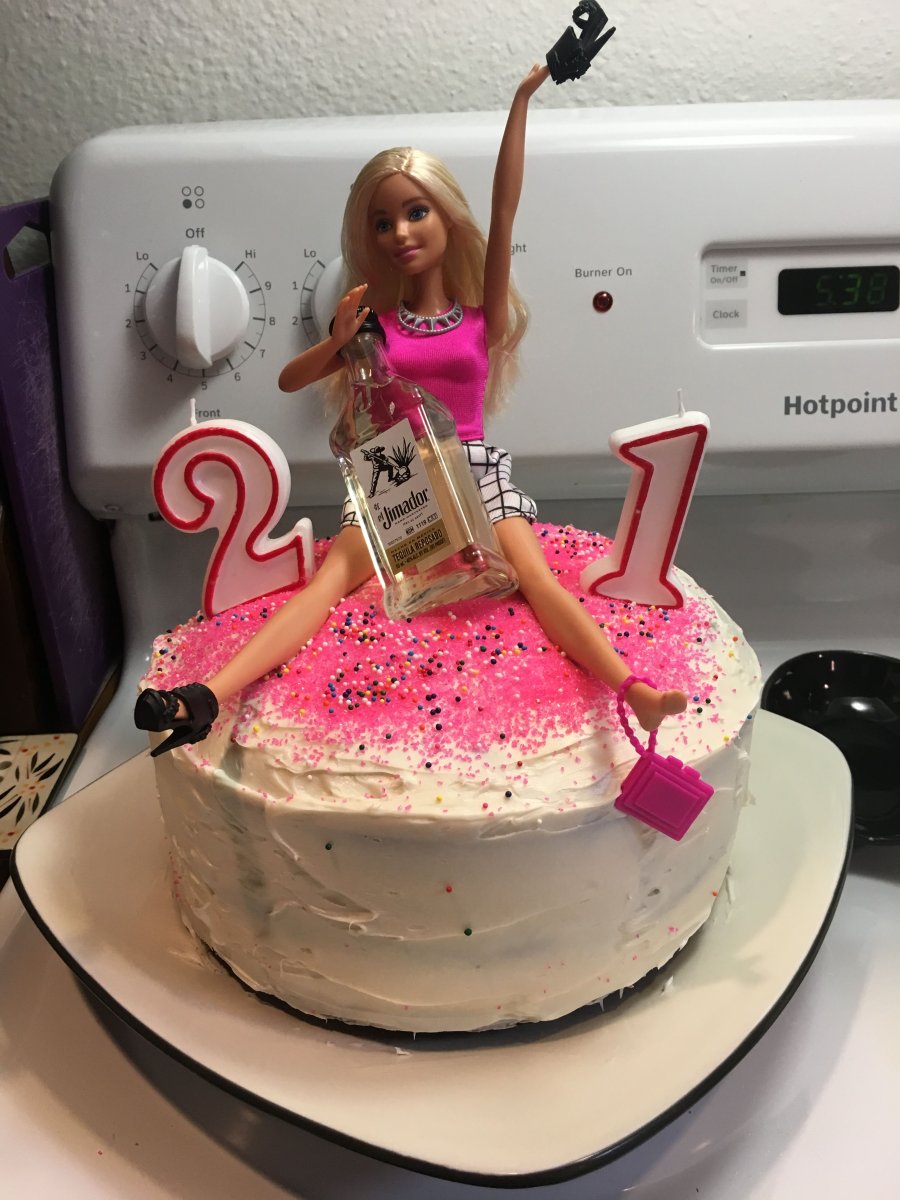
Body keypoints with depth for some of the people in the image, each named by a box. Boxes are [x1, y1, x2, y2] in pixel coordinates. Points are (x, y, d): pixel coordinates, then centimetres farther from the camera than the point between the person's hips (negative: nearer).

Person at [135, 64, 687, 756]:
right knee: (335, 573, -22)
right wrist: (339, 340, -5)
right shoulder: (378, 323, 12)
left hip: (473, 466, 0)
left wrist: (522, 102, -6)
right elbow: (289, 381, 12)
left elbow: (504, 211, -3)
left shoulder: (484, 314, 6)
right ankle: (209, 696, -37)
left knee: (533, 572, -26)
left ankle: (632, 688, -41)